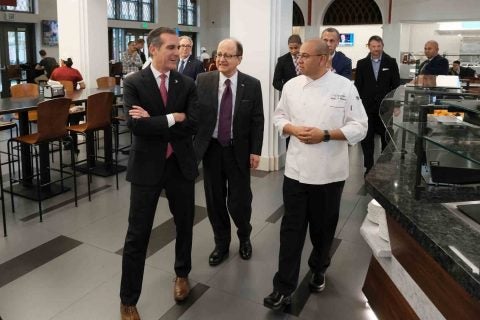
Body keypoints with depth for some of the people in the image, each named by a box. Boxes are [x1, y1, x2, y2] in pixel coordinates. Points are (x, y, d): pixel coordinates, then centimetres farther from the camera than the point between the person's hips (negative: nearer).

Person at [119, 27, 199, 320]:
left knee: (184, 225, 18)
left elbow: (193, 125, -13)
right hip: (147, 166, -3)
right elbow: (135, 125, -19)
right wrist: (172, 119, -17)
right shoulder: (134, 83, -6)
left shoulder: (187, 84, 1)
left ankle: (182, 274, 45)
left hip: (181, 164, 3)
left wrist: (153, 121, -16)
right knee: (138, 234, 3)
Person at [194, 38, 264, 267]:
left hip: (239, 151, -1)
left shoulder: (252, 85, -4)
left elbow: (257, 121, -2)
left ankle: (244, 237, 32)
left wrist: (255, 151, -5)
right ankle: (221, 243, 30)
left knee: (239, 201, 2)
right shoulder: (203, 80, -2)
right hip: (211, 149, 2)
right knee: (214, 201, 10)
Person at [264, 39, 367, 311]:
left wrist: (325, 134, -18)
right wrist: (293, 129, -11)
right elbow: (279, 117, 10)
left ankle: (318, 269, 43)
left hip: (330, 172, -1)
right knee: (292, 229, 3)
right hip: (296, 170, 1)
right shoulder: (292, 85, 2)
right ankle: (284, 288, 12)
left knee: (323, 227, 16)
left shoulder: (345, 87, -7)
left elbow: (359, 128, -7)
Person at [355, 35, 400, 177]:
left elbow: (396, 85, 1)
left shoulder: (391, 62, 2)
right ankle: (368, 166, 14)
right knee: (367, 138, 4)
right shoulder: (361, 63, 4)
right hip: (367, 107, 0)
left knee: (386, 138, 9)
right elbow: (358, 86, 3)